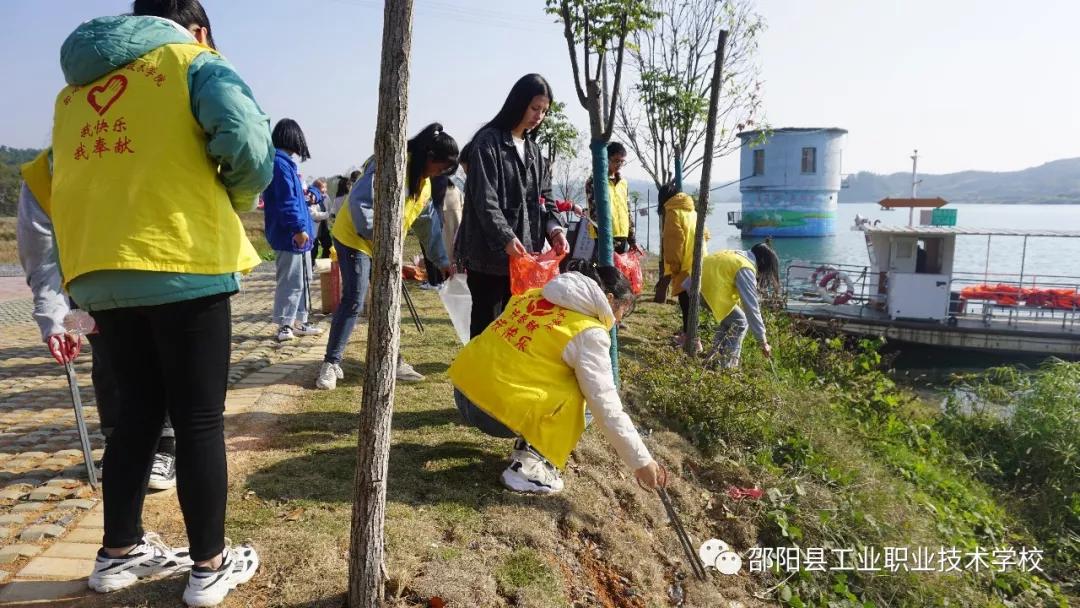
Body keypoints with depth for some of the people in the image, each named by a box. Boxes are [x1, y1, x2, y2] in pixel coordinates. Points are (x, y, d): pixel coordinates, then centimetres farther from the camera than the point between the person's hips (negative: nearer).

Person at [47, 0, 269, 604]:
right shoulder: (192, 63, 1)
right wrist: (235, 201, 2)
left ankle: (120, 551, 27)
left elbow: (71, 181, 22)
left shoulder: (75, 88, 20)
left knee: (138, 411, 18)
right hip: (182, 264, -6)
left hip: (100, 272, 6)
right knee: (200, 419, 3)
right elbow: (250, 145, -16)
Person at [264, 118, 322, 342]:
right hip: (290, 236, -10)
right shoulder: (281, 164, -15)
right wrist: (299, 228, -21)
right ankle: (284, 325, 3)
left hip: (295, 234, 10)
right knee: (291, 281, -5)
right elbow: (286, 201, -21)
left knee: (302, 280, 16)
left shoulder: (284, 163, 16)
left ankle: (299, 322, 24)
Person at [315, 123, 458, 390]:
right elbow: (359, 201, -26)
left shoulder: (424, 183, 7)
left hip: (384, 246, 9)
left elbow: (427, 224, 14)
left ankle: (392, 360, 17)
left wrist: (443, 259, 11)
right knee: (354, 300, -12)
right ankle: (331, 363, -3)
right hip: (355, 238, -9)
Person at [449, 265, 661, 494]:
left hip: (462, 390, 8)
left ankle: (526, 445, 24)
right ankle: (529, 466, 1)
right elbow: (606, 409, -9)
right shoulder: (589, 333, -8)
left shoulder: (535, 295, 12)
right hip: (493, 409, -8)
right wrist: (641, 461, 1)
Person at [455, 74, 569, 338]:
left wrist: (554, 229, -6)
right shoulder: (488, 141, -7)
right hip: (490, 252, -7)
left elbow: (544, 198, 13)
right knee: (486, 323, 0)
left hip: (523, 254, 7)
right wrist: (506, 238, -26)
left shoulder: (534, 150, 16)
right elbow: (484, 199, -16)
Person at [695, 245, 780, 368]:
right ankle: (725, 366, 2)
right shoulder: (745, 269, -12)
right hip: (706, 288, -10)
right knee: (739, 322, -1)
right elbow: (751, 306, -15)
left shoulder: (737, 256, 16)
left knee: (729, 319, 22)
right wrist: (763, 341, -11)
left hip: (696, 283, 10)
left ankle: (716, 359, 27)